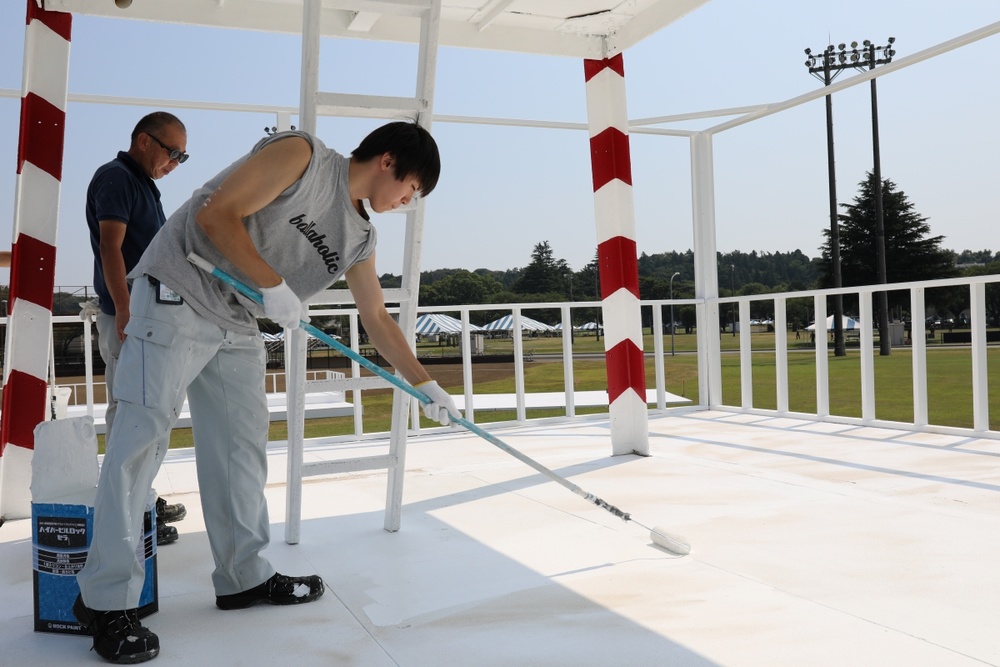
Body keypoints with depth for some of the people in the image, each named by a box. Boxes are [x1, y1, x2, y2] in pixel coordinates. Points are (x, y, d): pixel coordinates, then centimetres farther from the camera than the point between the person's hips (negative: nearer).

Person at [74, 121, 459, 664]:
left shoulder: (360, 238, 10)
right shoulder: (301, 155, -13)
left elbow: (378, 319, 16)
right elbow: (215, 214, -20)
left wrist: (426, 385, 14)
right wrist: (272, 285, -20)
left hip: (239, 325, 9)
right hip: (178, 294, -8)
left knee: (242, 445, 8)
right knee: (142, 435, -11)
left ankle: (244, 577, 19)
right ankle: (107, 600, -5)